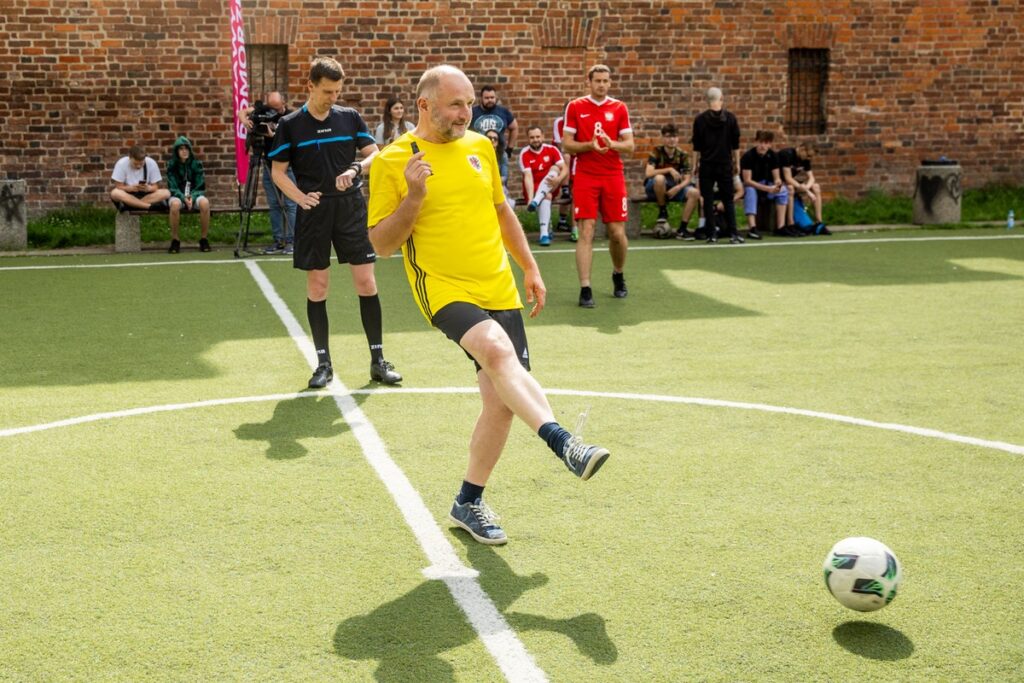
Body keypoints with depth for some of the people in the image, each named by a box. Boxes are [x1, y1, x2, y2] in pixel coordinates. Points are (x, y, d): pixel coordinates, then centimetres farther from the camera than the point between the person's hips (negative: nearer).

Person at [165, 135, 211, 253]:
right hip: (178, 195, -1)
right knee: (175, 204, -38)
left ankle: (203, 239, -19)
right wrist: (184, 198, -23)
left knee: (205, 202, -34)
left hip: (194, 195, 1)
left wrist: (192, 198, -19)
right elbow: (173, 187, -5)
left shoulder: (196, 164, 1)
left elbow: (200, 186, 1)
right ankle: (175, 240, -22)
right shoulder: (171, 165, -2)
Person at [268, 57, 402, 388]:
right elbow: (278, 171, 4)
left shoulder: (350, 117, 4)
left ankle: (378, 361, 8)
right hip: (315, 212, -1)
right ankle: (323, 363, 12)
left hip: (352, 208, 1)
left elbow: (375, 155, 5)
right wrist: (301, 197, -12)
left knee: (366, 282, -1)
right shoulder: (290, 125, 0)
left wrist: (355, 168, -15)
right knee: (317, 286, 2)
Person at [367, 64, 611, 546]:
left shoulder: (479, 147, 11)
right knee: (497, 349, -35)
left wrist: (529, 268, 23)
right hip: (443, 288, -6)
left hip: (499, 290, 6)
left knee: (502, 400, 4)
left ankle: (469, 503, 21)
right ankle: (563, 443, -42)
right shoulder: (392, 162, -5)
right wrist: (414, 196, -19)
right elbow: (380, 243, -6)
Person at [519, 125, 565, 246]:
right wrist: (530, 197, -36)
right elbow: (528, 176, -22)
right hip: (533, 188, -2)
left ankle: (536, 201, -44)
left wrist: (558, 179, -35)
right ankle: (544, 233, -46)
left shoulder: (551, 149, -3)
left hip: (550, 186, 2)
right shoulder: (524, 154, -11)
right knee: (546, 196, -34)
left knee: (555, 168, -26)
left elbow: (564, 168, -11)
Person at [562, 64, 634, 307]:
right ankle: (585, 289, -7)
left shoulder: (619, 108, 7)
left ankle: (618, 275, 31)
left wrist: (612, 144, -17)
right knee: (586, 232, -8)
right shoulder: (575, 107, 3)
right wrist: (589, 145, -16)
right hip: (585, 176, -2)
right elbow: (566, 144, 1)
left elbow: (629, 145, 3)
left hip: (613, 176, 2)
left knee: (617, 233, 3)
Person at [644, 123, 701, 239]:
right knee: (660, 178, -38)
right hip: (653, 188, -4)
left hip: (673, 187, 4)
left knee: (694, 192, -22)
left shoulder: (682, 155, -1)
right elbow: (648, 173, -25)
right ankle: (662, 212, -15)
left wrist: (677, 188, -25)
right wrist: (669, 170, -28)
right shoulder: (657, 152, -11)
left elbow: (687, 179, -5)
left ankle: (682, 229, -16)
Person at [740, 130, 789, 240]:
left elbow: (776, 177, -6)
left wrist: (778, 183, -33)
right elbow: (747, 180, -25)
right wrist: (768, 189, -33)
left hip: (766, 184, 5)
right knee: (750, 191, -38)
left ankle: (781, 226, -24)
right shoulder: (748, 156, -21)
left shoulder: (773, 156, -8)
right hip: (750, 185, -4)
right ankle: (752, 228, -47)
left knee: (783, 190, -21)